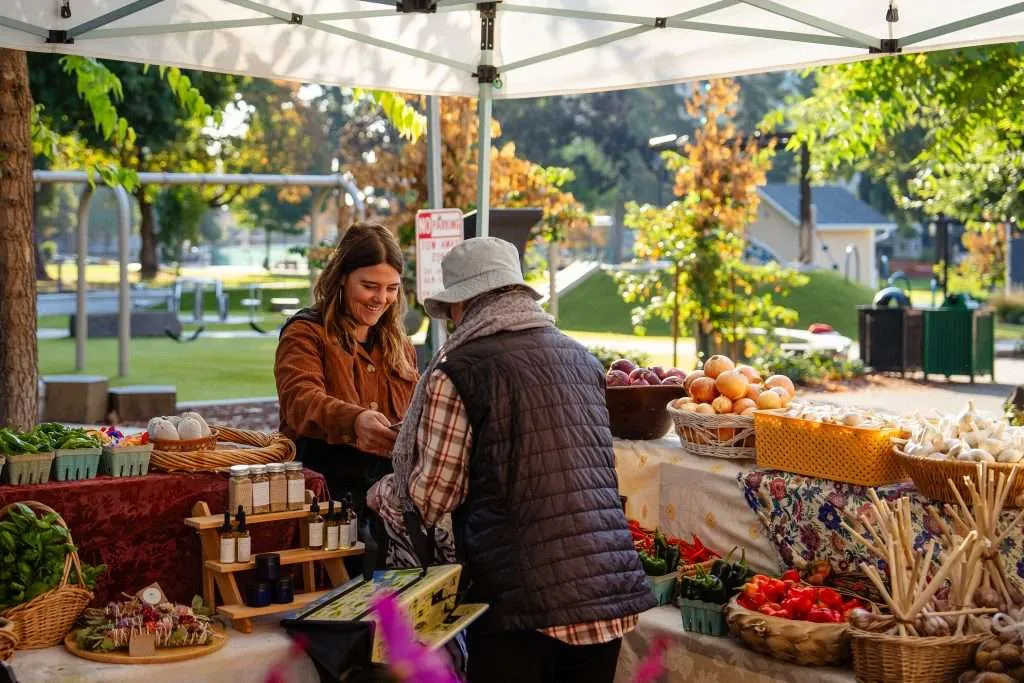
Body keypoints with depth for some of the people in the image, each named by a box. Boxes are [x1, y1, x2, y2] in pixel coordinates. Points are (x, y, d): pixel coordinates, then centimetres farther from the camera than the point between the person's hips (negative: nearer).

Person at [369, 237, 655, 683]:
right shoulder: (581, 358, 12)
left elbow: (429, 497, -5)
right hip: (611, 592, 6)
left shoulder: (458, 369, -6)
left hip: (524, 600, -5)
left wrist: (380, 494, 18)